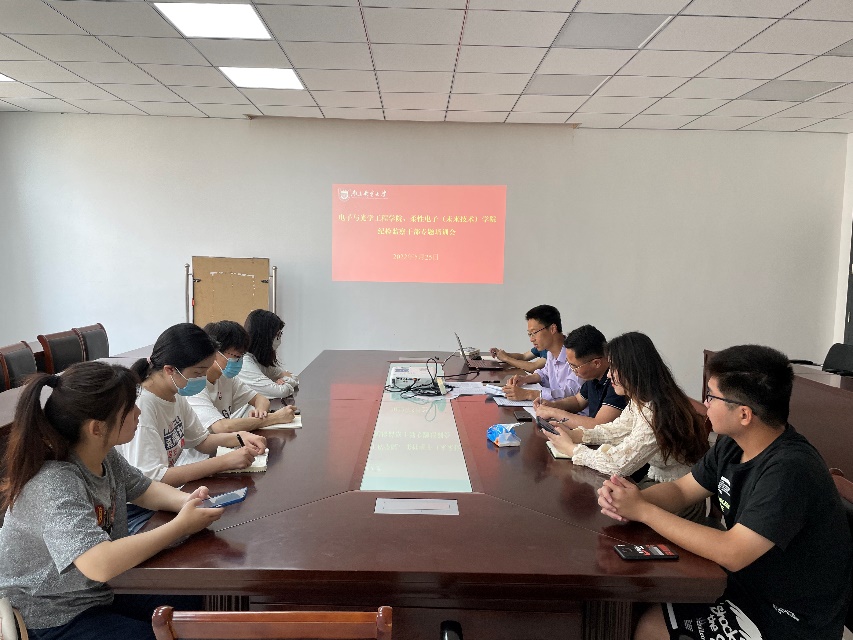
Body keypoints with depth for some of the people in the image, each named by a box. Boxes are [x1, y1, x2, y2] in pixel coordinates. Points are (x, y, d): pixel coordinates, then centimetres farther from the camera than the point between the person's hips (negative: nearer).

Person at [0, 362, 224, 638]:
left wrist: (187, 500, -12)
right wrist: (180, 526, -33)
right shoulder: (54, 484, -32)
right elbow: (100, 564, -43)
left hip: (103, 591, 8)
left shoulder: (105, 455, -7)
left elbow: (145, 490, 9)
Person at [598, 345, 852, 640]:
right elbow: (681, 490, 4)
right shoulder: (732, 445, -3)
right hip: (750, 582, 7)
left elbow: (732, 554, -31)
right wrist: (626, 500, -17)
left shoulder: (790, 470, -29)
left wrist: (643, 510, -26)